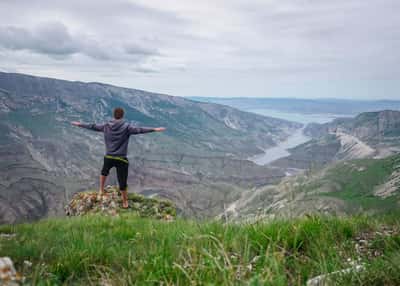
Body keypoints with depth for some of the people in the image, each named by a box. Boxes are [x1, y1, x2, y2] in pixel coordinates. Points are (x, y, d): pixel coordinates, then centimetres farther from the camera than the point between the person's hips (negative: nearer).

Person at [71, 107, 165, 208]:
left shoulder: (106, 126, 0)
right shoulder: (126, 127, -11)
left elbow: (92, 126, 10)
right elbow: (139, 130, -20)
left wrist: (79, 124, 25)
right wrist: (154, 129, -23)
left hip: (108, 157, 4)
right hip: (121, 159, -4)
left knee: (104, 172, 35)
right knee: (122, 182, 6)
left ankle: (101, 190, 48)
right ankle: (125, 202, 19)